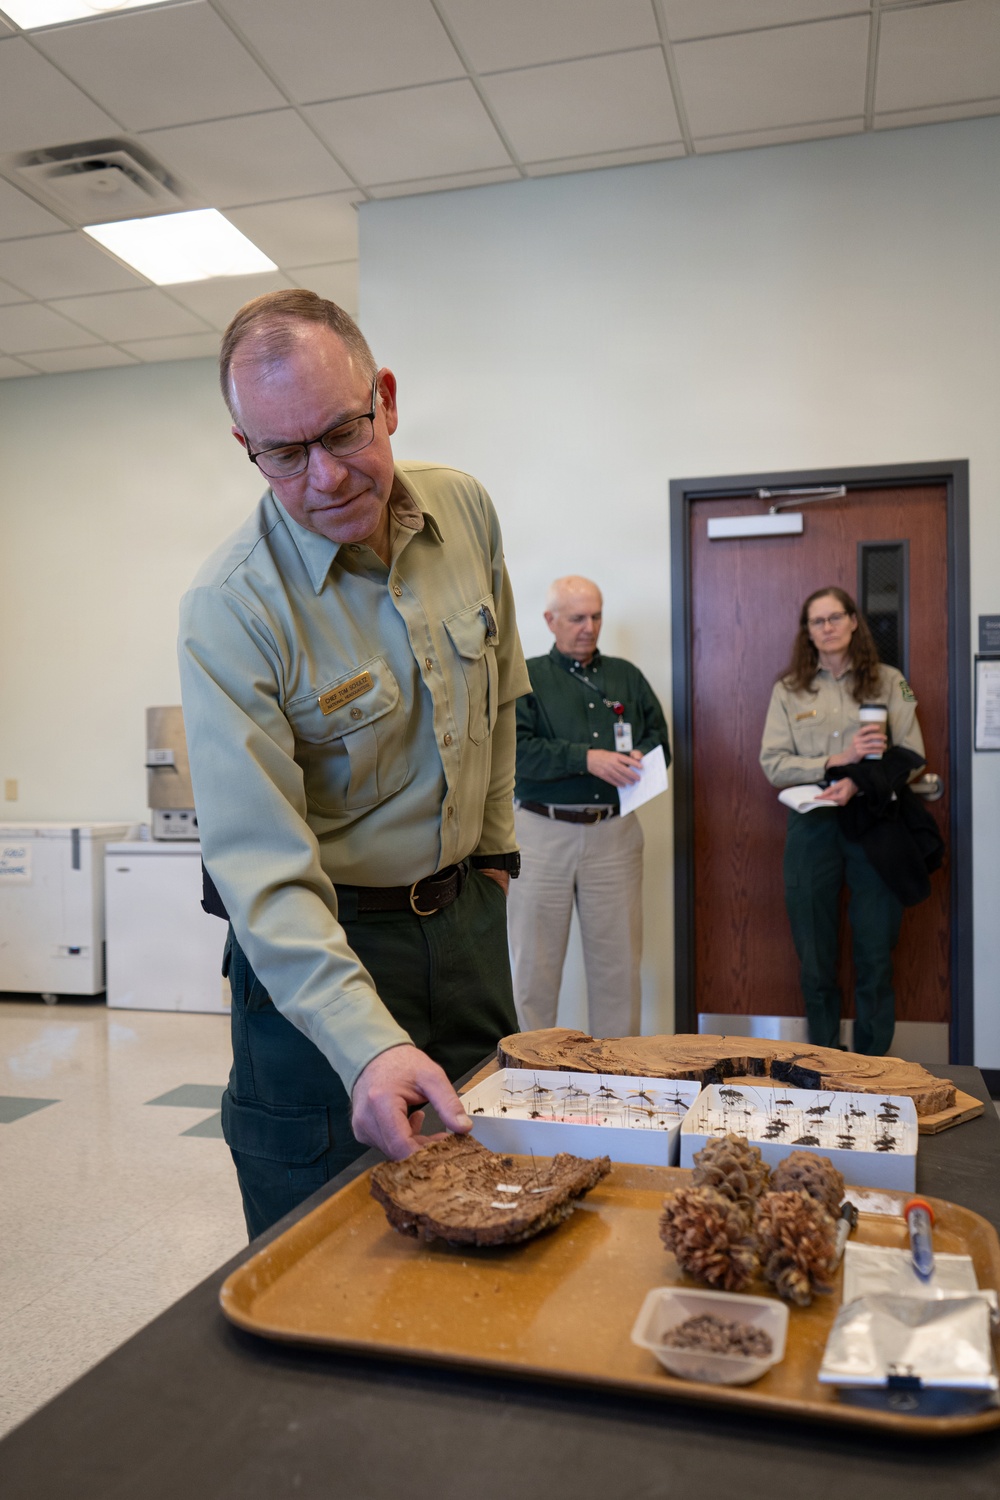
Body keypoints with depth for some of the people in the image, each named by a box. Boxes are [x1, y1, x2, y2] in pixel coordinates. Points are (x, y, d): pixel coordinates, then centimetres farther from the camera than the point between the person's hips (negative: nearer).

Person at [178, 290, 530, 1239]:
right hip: (318, 944, -5)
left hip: (465, 913, 5)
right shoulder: (230, 609, -24)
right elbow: (262, 865, -29)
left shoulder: (465, 509, -7)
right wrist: (367, 1043, -40)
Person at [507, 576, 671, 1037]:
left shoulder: (627, 676, 15)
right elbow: (515, 751, -9)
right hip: (543, 831, -3)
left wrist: (636, 758, -9)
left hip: (614, 833, 3)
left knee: (618, 959, 7)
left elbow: (659, 738, 14)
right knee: (534, 960, 4)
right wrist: (586, 758, -19)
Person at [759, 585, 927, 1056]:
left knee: (876, 955, 3)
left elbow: (911, 757, -1)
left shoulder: (889, 682, 5)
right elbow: (773, 764, -1)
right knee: (816, 958, 6)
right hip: (813, 828, 1)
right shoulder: (789, 690, 8)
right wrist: (837, 760, -13)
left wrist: (858, 783, -16)